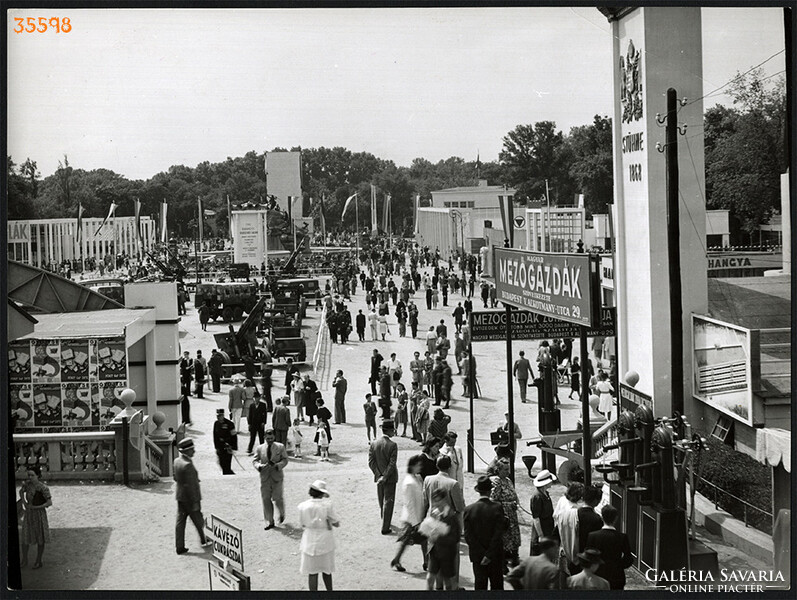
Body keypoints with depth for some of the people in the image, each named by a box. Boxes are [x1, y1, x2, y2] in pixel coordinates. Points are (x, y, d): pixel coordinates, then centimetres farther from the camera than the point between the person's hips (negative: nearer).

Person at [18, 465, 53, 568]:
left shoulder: (43, 488, -21)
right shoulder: (27, 484, -4)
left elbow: (49, 503, -21)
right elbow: (21, 491, 18)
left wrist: (35, 507, -22)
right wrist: (24, 503, 3)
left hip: (39, 513, -6)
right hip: (28, 514, 6)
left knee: (40, 539, 10)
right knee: (24, 537, 10)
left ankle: (38, 561, 24)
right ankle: (24, 560, 27)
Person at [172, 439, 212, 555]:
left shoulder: (177, 461, 1)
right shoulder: (187, 465, -26)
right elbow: (190, 485, -24)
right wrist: (195, 502, -19)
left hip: (180, 496, 8)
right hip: (189, 498, -8)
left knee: (180, 521, 10)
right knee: (198, 520, 12)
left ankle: (179, 547, 12)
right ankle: (203, 540, 30)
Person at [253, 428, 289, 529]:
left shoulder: (280, 447, 1)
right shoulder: (260, 448, 5)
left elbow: (285, 460, 0)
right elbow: (255, 460, 6)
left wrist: (278, 465, -19)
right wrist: (259, 466, -16)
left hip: (277, 476, -2)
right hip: (265, 477, 2)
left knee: (277, 498, -4)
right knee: (266, 499, 1)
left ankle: (282, 514, 28)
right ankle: (269, 522, 9)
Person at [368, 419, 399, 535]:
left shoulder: (373, 444, -3)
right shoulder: (392, 445, -17)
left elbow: (371, 462, -5)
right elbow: (392, 464, -20)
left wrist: (379, 475, -7)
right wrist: (385, 477, -14)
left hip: (379, 477, 5)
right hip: (390, 478, -5)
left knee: (381, 501, 20)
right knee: (388, 502, 2)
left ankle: (385, 522, 37)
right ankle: (385, 527, 1)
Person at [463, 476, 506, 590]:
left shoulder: (468, 509, -7)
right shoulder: (497, 508, -12)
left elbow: (468, 535, -8)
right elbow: (498, 534, -14)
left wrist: (482, 554, -7)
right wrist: (489, 555, -12)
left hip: (477, 555, 1)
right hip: (496, 555, -1)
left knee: (480, 585, 7)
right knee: (497, 585, 11)